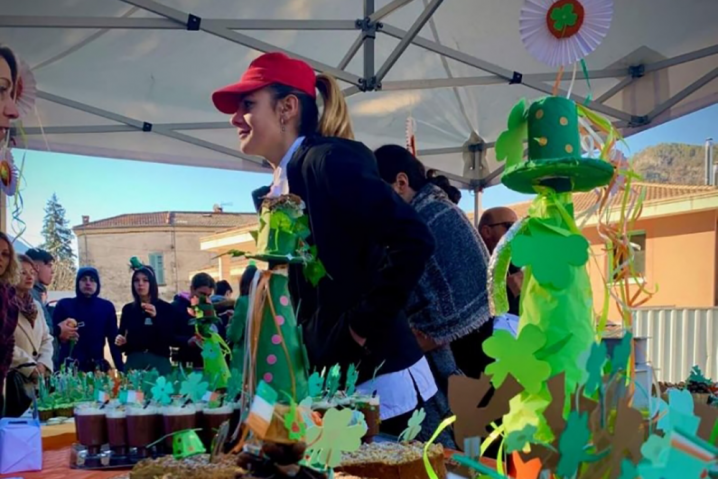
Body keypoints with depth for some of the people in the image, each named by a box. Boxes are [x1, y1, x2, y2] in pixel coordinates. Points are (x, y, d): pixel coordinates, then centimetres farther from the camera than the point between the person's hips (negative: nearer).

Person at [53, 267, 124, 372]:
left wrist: (120, 370, 0)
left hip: (97, 367, 2)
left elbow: (113, 341, 5)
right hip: (70, 367, -2)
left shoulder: (107, 307, 7)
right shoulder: (64, 305, 2)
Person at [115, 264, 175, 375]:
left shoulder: (166, 308, 2)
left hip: (159, 362, -2)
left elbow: (171, 340, -8)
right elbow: (121, 336, 14)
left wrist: (156, 317, -18)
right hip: (133, 362, 2)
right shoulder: (128, 309, 11)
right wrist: (120, 342, -9)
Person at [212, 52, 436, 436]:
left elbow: (414, 239, -24)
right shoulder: (280, 188, 12)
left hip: (376, 382, -9)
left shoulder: (327, 160, -15)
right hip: (329, 384, 9)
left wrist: (366, 324, -18)